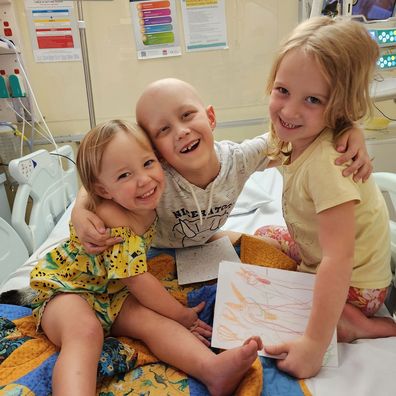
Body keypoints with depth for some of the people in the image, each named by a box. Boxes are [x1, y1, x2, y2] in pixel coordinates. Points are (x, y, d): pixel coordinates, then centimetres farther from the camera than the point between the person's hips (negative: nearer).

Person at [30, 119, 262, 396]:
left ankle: (213, 368, -37)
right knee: (85, 331, -37)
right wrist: (183, 315, -17)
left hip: (113, 292, 6)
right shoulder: (113, 219, -32)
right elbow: (137, 279, -26)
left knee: (152, 321, -21)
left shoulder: (145, 204, -9)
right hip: (65, 287, -5)